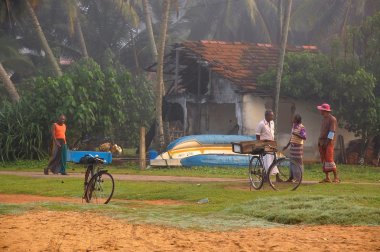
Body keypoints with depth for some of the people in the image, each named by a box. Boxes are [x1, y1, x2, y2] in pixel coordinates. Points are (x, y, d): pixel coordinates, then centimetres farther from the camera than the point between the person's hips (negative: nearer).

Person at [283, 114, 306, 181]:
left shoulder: (301, 127, -10)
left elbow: (304, 137, -18)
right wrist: (287, 145, 22)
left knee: (298, 161, -3)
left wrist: (296, 134, -27)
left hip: (298, 146, -8)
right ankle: (291, 177, 12)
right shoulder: (294, 126, 14)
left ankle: (299, 178, 1)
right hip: (292, 145, 8)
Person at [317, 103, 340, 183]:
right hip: (322, 142, 9)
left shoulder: (332, 119, -8)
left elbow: (332, 132, -15)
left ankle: (336, 177, -10)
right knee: (324, 160, 5)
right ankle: (327, 178, 8)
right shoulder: (324, 119, 19)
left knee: (329, 159, -14)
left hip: (329, 142, -9)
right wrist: (319, 141, 14)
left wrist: (327, 142, -19)